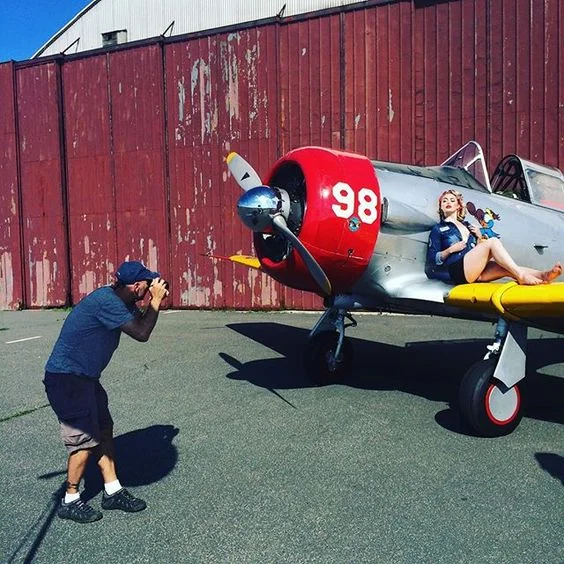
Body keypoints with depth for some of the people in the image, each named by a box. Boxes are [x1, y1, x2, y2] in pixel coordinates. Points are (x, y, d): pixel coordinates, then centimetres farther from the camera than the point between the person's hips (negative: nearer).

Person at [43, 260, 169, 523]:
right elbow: (141, 333, -23)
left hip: (85, 377, 10)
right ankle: (69, 502, 15)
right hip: (66, 379, -10)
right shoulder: (107, 301, -25)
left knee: (104, 430, 11)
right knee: (85, 440, -3)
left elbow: (141, 320, 14)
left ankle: (112, 492, 21)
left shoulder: (119, 299, 4)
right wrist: (156, 300, -13)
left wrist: (155, 299, -1)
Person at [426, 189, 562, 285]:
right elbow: (432, 259, 3)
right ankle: (521, 276, -36)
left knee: (506, 268, -22)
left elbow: (478, 251, 25)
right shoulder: (438, 229, 12)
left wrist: (479, 237, 9)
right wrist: (450, 249, -10)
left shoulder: (467, 226, 28)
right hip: (456, 270, -6)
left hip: (474, 272, 6)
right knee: (493, 242, -23)